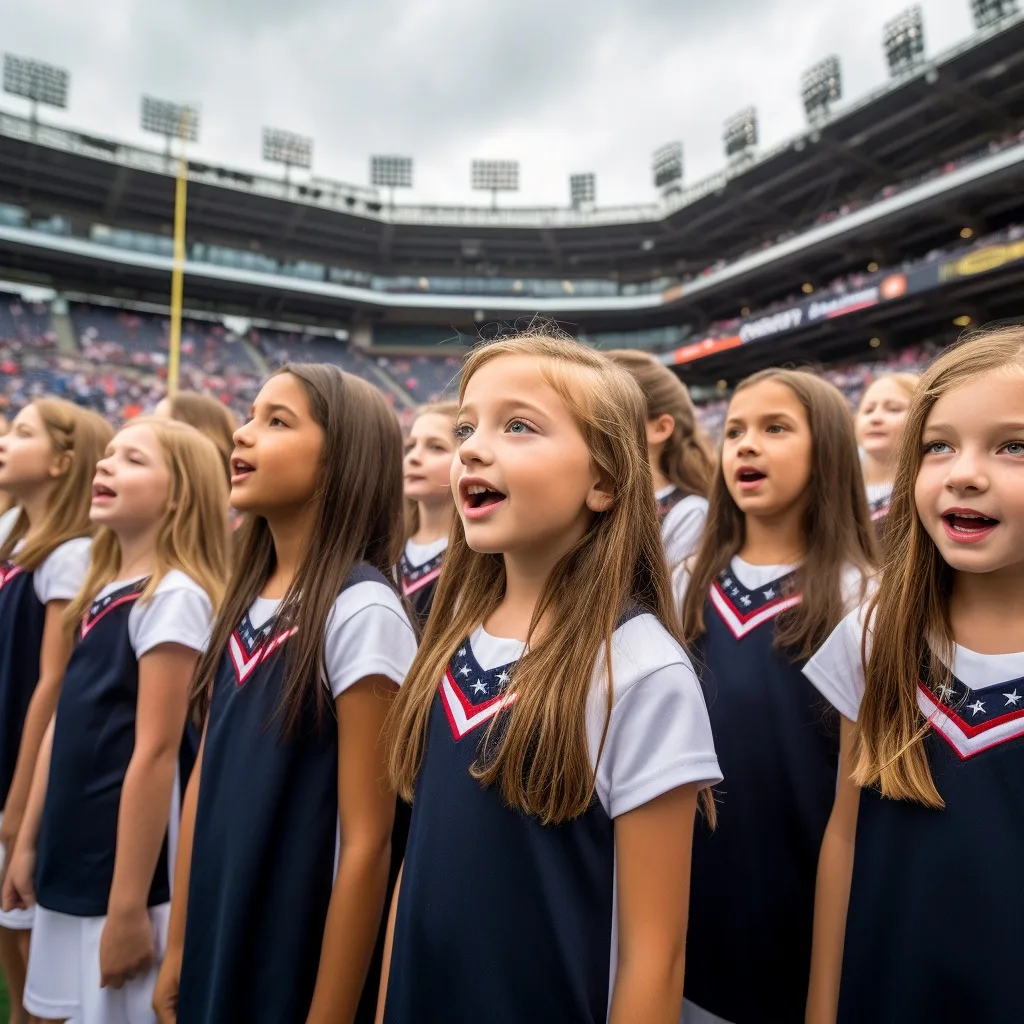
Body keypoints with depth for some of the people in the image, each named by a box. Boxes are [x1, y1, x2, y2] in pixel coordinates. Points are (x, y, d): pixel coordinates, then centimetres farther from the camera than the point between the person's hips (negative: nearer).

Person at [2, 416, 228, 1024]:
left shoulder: (174, 596, -18)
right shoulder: (101, 593, 7)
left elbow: (154, 754, -20)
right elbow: (68, 734, 12)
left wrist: (128, 906, -18)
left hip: (125, 877, -8)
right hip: (71, 869, 8)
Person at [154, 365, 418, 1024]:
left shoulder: (361, 611, -21)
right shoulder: (246, 599, 0)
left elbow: (366, 843, -19)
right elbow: (206, 781, 7)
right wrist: (177, 953, 10)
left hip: (298, 969, -6)